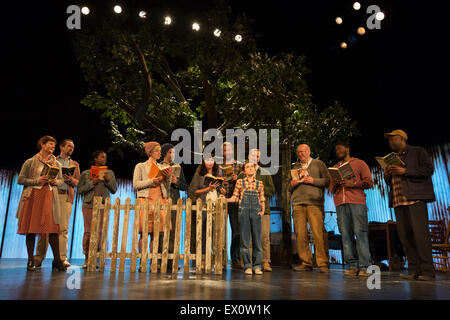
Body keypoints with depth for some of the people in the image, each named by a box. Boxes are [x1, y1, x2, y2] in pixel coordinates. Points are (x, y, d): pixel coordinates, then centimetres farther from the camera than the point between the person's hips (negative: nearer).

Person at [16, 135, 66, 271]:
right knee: (31, 228, 1)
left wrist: (55, 181, -5)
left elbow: (61, 181, 17)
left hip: (49, 197, 2)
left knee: (53, 228, -5)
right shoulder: (30, 162, 5)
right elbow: (20, 180, 2)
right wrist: (37, 180, -12)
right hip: (32, 196, -2)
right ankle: (30, 261, 11)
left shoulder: (56, 163, 14)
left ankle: (57, 260, -1)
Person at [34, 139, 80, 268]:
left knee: (63, 228, -5)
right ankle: (39, 257, 3)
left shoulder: (75, 164, 21)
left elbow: (78, 182, 13)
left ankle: (62, 258, -5)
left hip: (66, 197, 0)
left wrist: (71, 179, -7)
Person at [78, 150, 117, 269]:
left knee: (99, 232, -2)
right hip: (89, 205, -1)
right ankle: (87, 259, 9)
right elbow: (79, 190, 3)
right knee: (88, 232, -1)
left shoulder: (109, 173, 13)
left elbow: (114, 190, 11)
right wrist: (92, 182, -9)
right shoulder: (86, 173, 8)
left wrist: (108, 180, -5)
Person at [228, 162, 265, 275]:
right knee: (245, 239, 0)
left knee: (257, 238, 0)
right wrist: (225, 199, -5)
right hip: (244, 211, -1)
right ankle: (247, 266, 8)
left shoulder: (259, 183, 12)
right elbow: (235, 197, 9)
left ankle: (257, 266, 9)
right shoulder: (240, 182, 9)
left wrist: (262, 210, 1)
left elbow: (262, 200, 14)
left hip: (256, 212, 1)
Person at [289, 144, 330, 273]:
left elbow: (327, 180, 4)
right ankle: (306, 263, 6)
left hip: (314, 202, -3)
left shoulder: (318, 164, 14)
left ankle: (323, 264, -2)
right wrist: (292, 184, 4)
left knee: (319, 233, -10)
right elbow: (290, 189, 26)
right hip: (298, 203, 4)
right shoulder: (295, 167, 24)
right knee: (300, 233, -2)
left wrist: (313, 180, -9)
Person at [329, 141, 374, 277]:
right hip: (340, 204, 4)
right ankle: (352, 266, -1)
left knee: (360, 233, -9)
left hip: (357, 202, -4)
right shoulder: (335, 167, 26)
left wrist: (353, 183, -9)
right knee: (346, 234, -3)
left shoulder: (359, 163, 14)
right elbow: (331, 189, 24)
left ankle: (364, 266, -8)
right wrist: (333, 184, 2)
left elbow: (369, 182, 5)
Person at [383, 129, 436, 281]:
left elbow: (429, 169, -4)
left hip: (415, 198, -6)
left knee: (420, 233, -12)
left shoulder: (418, 151, 10)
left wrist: (405, 171, -11)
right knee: (405, 236, 0)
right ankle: (414, 270, 3)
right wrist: (387, 176, 7)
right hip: (398, 200, 6)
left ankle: (427, 271, -7)